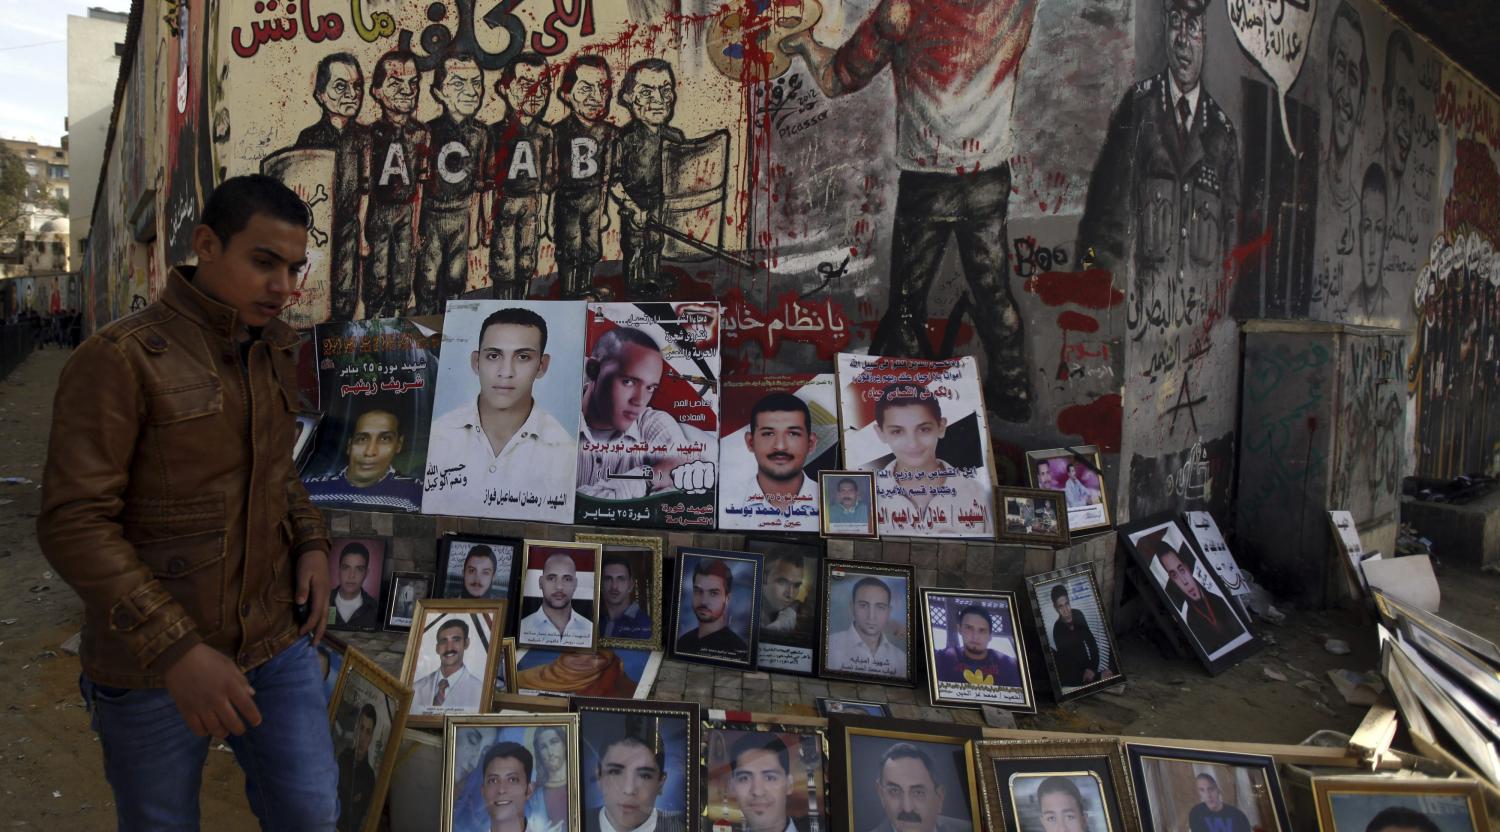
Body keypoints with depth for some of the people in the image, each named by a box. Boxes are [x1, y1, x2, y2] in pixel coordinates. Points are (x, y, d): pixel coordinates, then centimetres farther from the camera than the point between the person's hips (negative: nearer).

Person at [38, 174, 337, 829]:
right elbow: (74, 524, -19)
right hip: (151, 669, -5)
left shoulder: (275, 352, 5)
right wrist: (175, 649, -24)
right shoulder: (119, 360, -15)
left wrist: (311, 543, 3)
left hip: (276, 644, 5)